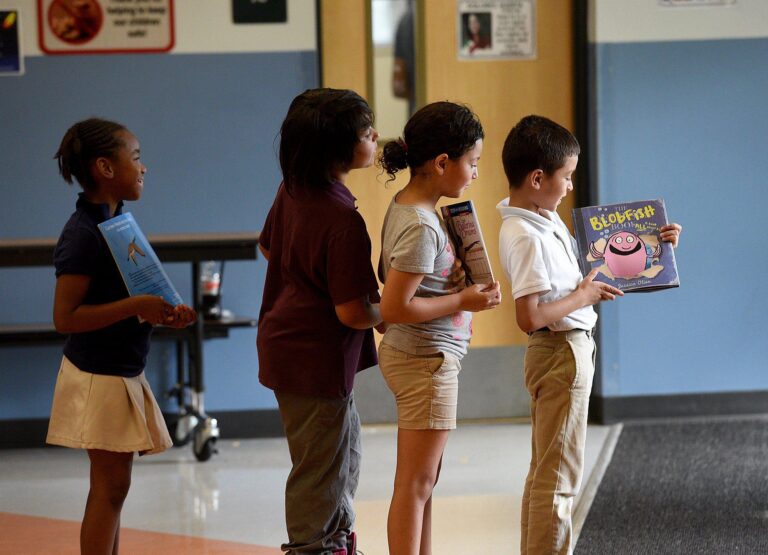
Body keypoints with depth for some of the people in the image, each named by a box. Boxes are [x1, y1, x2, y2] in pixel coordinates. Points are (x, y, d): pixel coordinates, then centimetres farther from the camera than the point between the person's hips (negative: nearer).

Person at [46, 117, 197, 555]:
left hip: (123, 371, 9)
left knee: (113, 486, 13)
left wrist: (163, 314, 5)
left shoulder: (116, 223, 11)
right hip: (99, 376, -9)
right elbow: (66, 318, -23)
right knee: (110, 486, -5)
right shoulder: (83, 234, -18)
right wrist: (136, 306, -26)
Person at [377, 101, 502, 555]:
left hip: (421, 357, 10)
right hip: (427, 361, -10)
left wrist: (456, 283, 7)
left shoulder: (405, 207, 6)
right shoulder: (421, 227, -23)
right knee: (415, 485, -2)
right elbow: (395, 309, -25)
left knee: (424, 483, 17)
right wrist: (462, 301, -16)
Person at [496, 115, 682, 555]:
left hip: (570, 349, 10)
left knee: (545, 473, 16)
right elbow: (530, 317, -28)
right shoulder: (526, 238, -21)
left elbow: (589, 266, 21)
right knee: (559, 477, -4)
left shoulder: (546, 220, 8)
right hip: (562, 353, -10)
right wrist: (583, 297, -16)